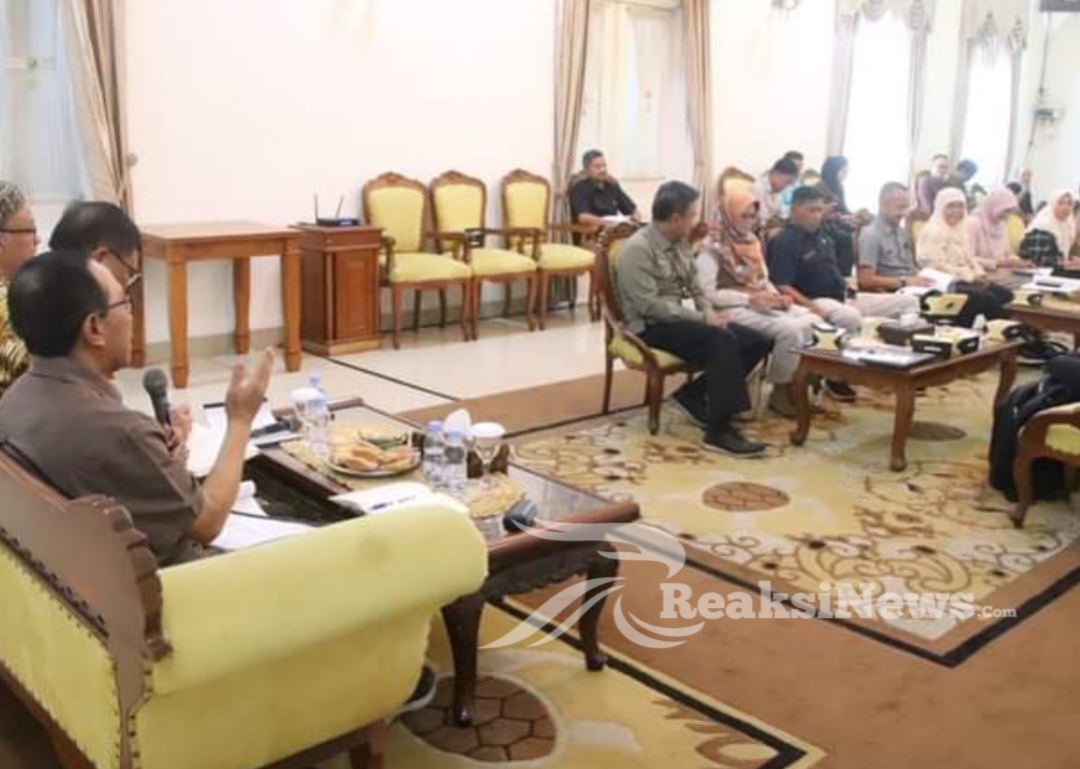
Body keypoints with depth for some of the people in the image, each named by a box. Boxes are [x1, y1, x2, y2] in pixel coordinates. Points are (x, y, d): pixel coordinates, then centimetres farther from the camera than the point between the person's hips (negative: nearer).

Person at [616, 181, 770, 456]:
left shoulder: (679, 243, 10)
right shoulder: (638, 249, -16)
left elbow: (694, 288, 17)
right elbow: (650, 305, -23)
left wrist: (708, 313, -5)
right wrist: (701, 318, -22)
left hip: (684, 318, 9)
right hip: (652, 327, -9)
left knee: (756, 342, -5)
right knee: (723, 340, -32)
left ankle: (694, 395, 4)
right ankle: (719, 431, -30)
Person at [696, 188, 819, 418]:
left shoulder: (752, 241, 17)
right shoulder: (713, 248, -9)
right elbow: (708, 294, -17)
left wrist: (777, 296, 0)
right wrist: (750, 299, -20)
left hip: (762, 304, 8)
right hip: (734, 309, -8)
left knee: (813, 322, -14)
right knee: (789, 329, -29)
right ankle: (779, 392, -11)